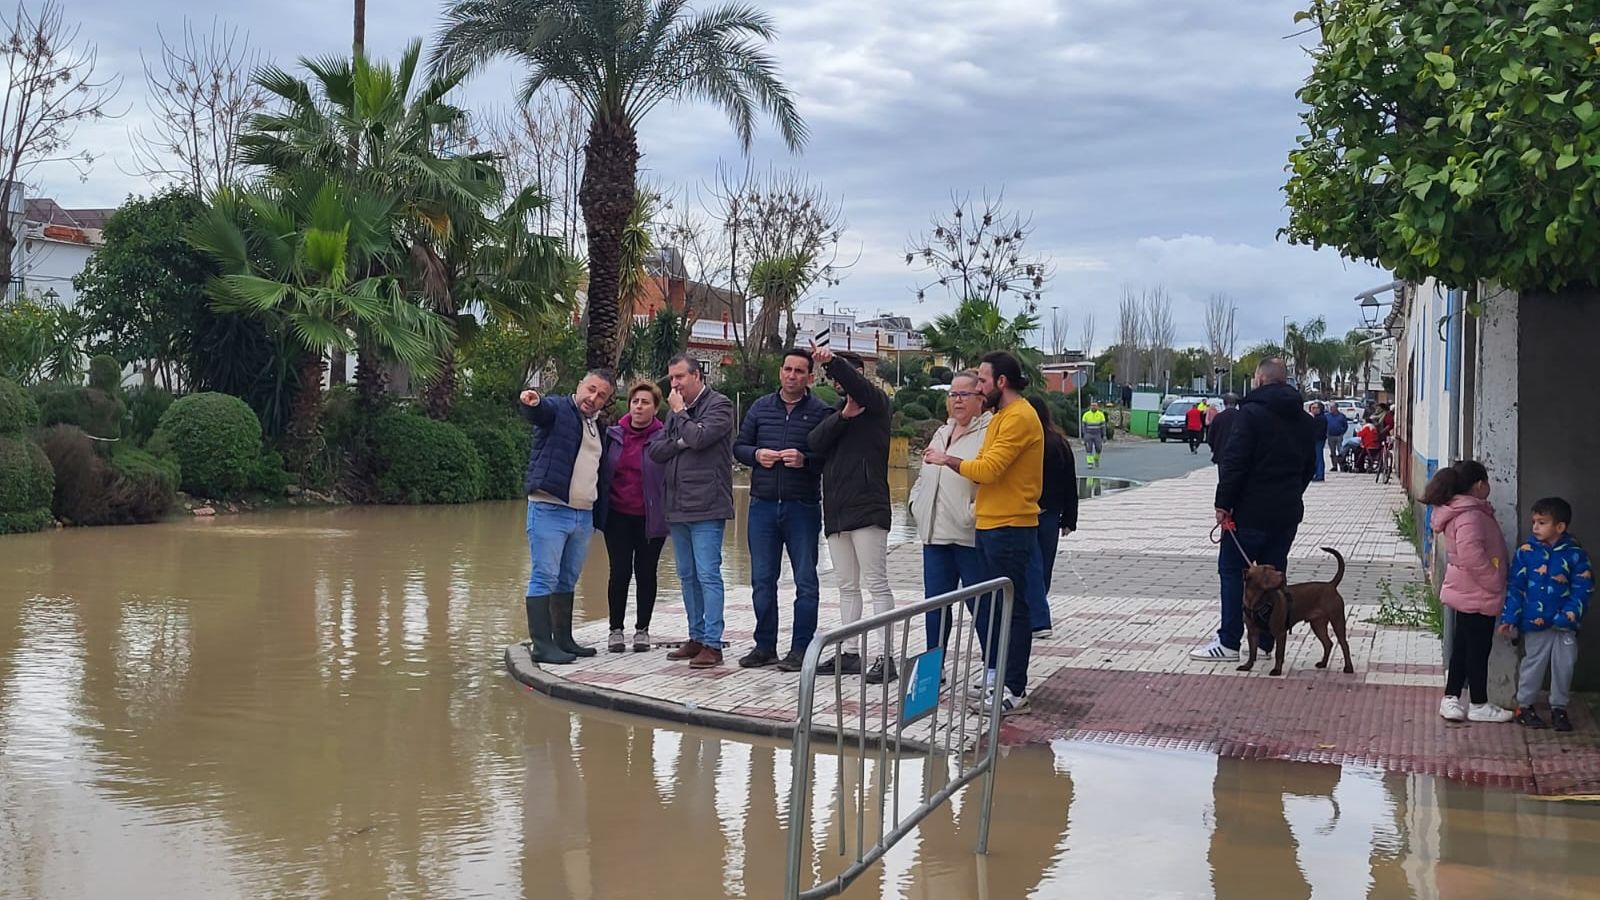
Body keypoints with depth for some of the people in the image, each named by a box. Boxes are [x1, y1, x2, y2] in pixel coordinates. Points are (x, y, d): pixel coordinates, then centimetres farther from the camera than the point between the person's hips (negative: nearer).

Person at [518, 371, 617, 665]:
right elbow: (539, 410, -27)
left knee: (568, 580, 15)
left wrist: (599, 516, 20)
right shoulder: (558, 409, -3)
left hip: (584, 515, 8)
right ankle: (541, 645, -7)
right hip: (549, 509, -8)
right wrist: (531, 402, -51)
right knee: (544, 578, -7)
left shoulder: (598, 427, 18)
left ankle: (563, 640, 23)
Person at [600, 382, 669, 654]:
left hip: (651, 517, -2)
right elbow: (601, 471, 12)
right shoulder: (613, 435, 5)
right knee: (620, 572, 1)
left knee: (646, 572, 6)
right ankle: (616, 630, 11)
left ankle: (642, 629, 18)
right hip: (618, 516, 2)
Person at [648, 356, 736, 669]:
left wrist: (680, 412, -4)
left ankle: (712, 644, -9)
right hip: (678, 506, 8)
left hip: (706, 507, -8)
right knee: (687, 576, 12)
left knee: (708, 575, -10)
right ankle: (696, 638, 21)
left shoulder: (719, 405, -4)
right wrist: (680, 442, -8)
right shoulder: (676, 411, 18)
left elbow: (698, 437, -19)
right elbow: (656, 450, 10)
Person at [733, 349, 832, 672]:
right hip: (763, 505, 4)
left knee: (805, 581, 2)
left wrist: (805, 460, -21)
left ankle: (800, 649, 9)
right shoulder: (760, 408, 11)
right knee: (762, 579, 8)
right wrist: (756, 455, -5)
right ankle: (765, 646, 19)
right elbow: (739, 447, 14)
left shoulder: (821, 412, -1)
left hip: (803, 508, -3)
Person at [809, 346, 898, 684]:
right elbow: (816, 441, 2)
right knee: (847, 586, 11)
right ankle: (850, 652, 17)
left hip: (867, 508, -8)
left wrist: (832, 361, -36)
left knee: (877, 585, -8)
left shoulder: (875, 404, 3)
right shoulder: (837, 412, 22)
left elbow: (858, 384, -21)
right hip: (836, 512, 8)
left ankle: (886, 657, -8)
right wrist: (843, 416, -13)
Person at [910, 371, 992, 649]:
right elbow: (923, 476, 29)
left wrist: (976, 512, -22)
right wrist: (916, 504, 15)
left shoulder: (990, 433, -7)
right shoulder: (942, 433, 20)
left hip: (970, 536, -8)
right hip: (935, 535, 8)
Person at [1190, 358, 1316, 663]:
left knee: (1232, 570, 1)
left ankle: (1229, 642, 0)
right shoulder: (1303, 419, 12)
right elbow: (1309, 466, 20)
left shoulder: (1251, 412, -11)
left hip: (1251, 511, -7)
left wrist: (1223, 503, -13)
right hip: (1288, 512, 7)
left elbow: (1234, 462, -17)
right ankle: (1266, 643, 13)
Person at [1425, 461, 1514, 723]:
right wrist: (1495, 583, -20)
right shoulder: (1470, 515, -22)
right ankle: (1479, 705, 12)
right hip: (1478, 596, -10)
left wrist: (1494, 583, 18)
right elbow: (1472, 555, -31)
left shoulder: (1461, 510, 11)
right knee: (1479, 649, 2)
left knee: (1462, 647, 15)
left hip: (1465, 593, 10)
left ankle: (1451, 699, 20)